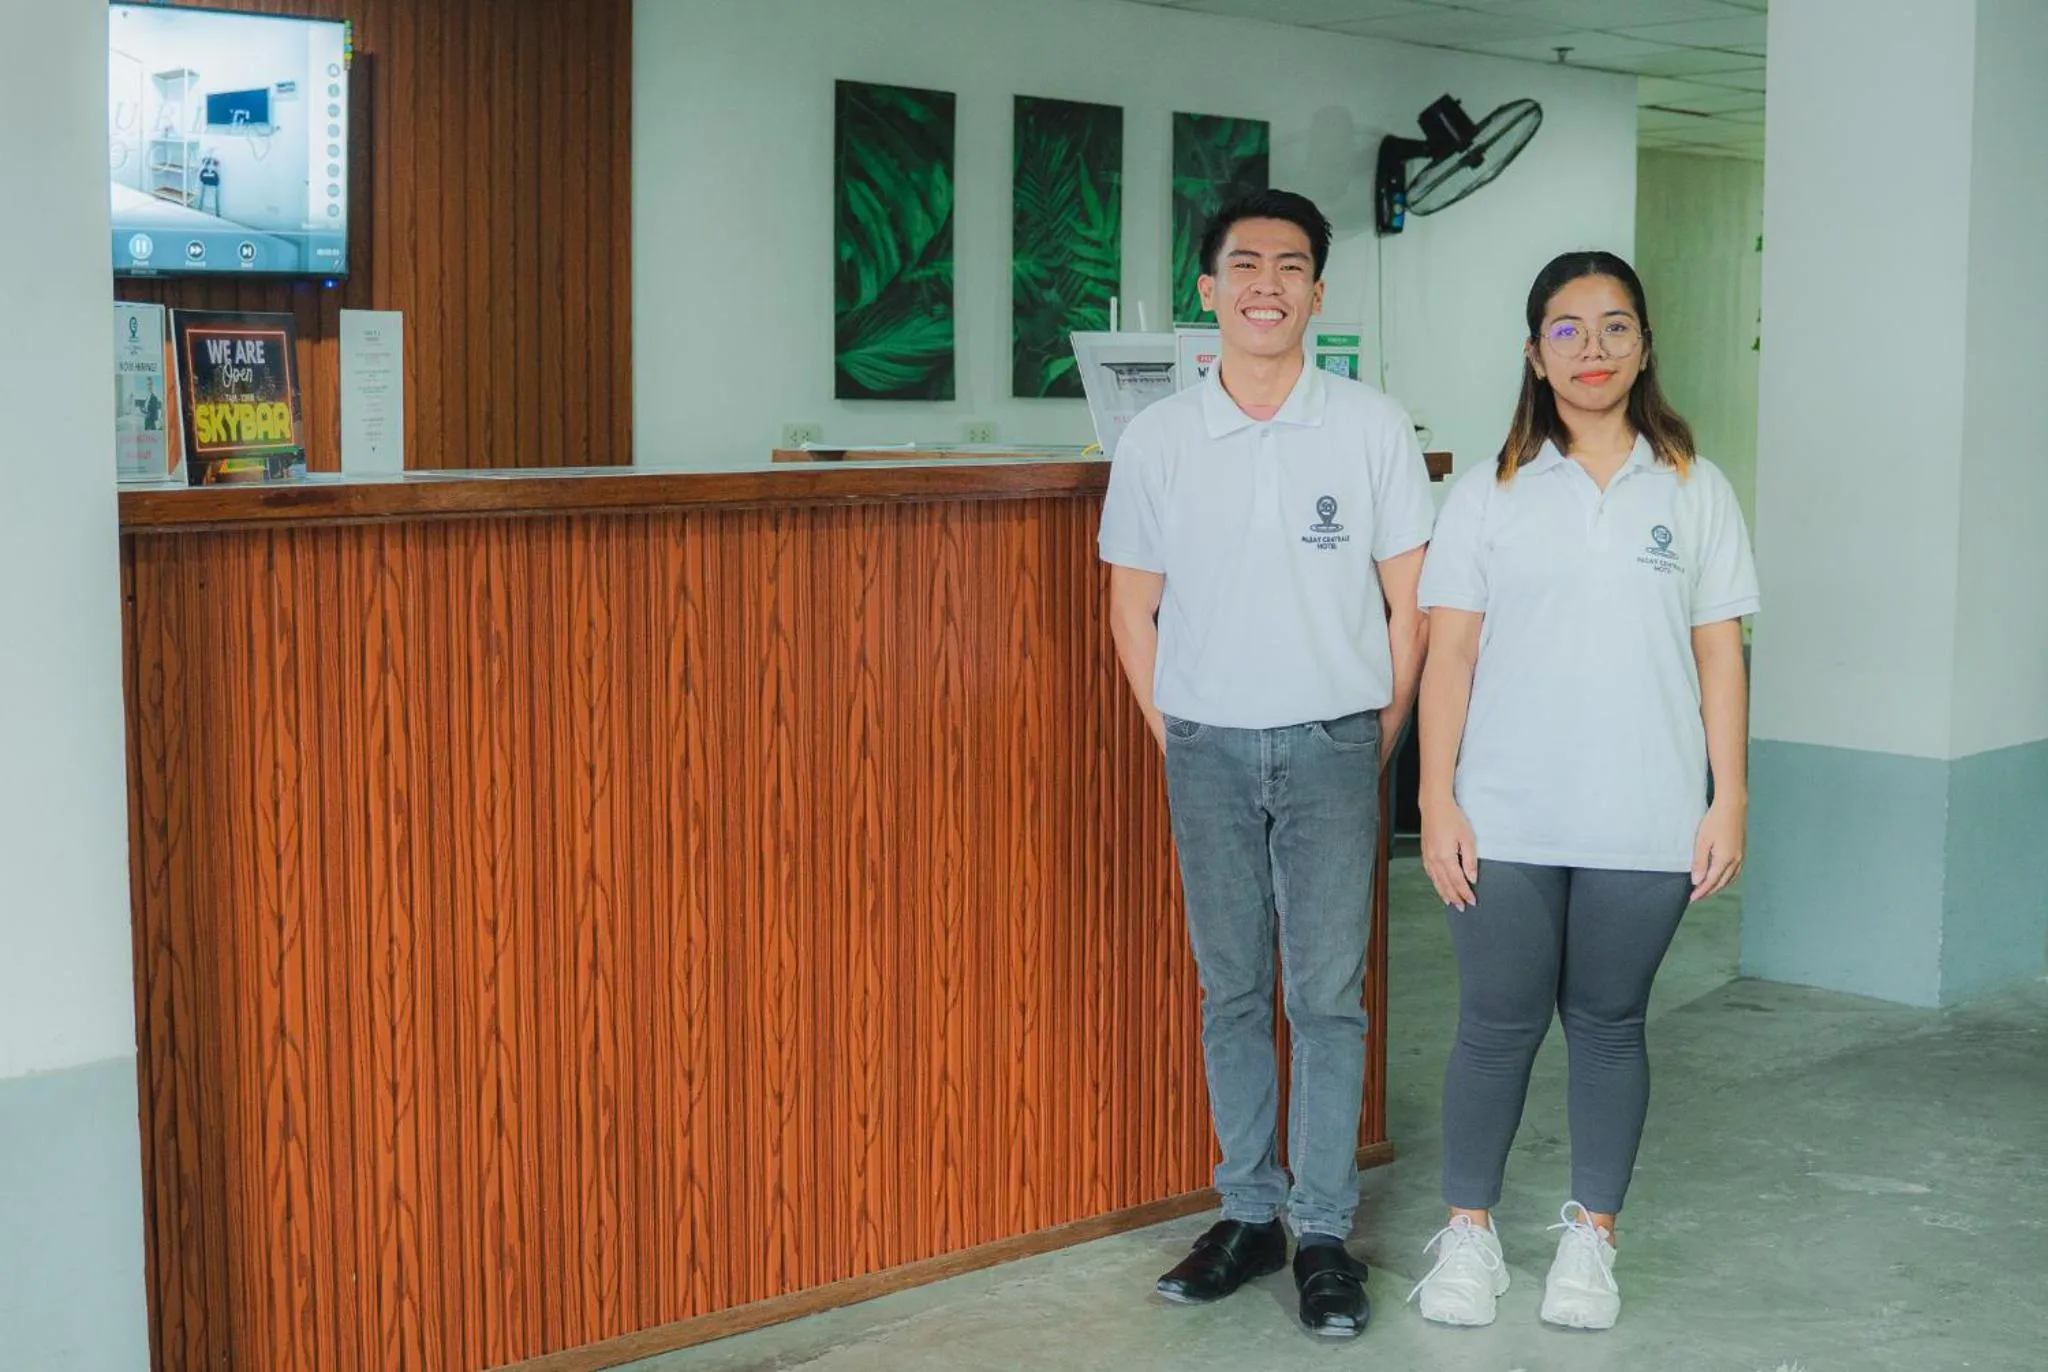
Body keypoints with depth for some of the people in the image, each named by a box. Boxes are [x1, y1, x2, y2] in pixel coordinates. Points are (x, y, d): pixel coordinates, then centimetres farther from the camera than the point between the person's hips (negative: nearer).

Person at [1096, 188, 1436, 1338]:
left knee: (1328, 996, 0)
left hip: (1330, 745, -2)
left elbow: (1410, 602, 1)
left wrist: (1376, 745, 1)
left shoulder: (1372, 427, -3)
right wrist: (1175, 738, 4)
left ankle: (1325, 1233, 10)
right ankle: (1249, 1216, 22)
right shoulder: (1157, 441, 1)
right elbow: (1134, 607, 8)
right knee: (1231, 993, 10)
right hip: (1207, 750, 2)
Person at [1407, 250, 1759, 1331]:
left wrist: (1729, 801, 0)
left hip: (1644, 826, 1)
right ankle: (1468, 1233, 20)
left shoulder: (1695, 491, 6)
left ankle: (1590, 1238, 24)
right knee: (1497, 1027, 5)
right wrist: (1437, 804, -6)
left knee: (1608, 1025, 10)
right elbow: (1449, 653, 0)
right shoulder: (1489, 495, 3)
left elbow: (1719, 655, 5)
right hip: (1507, 823, 0)